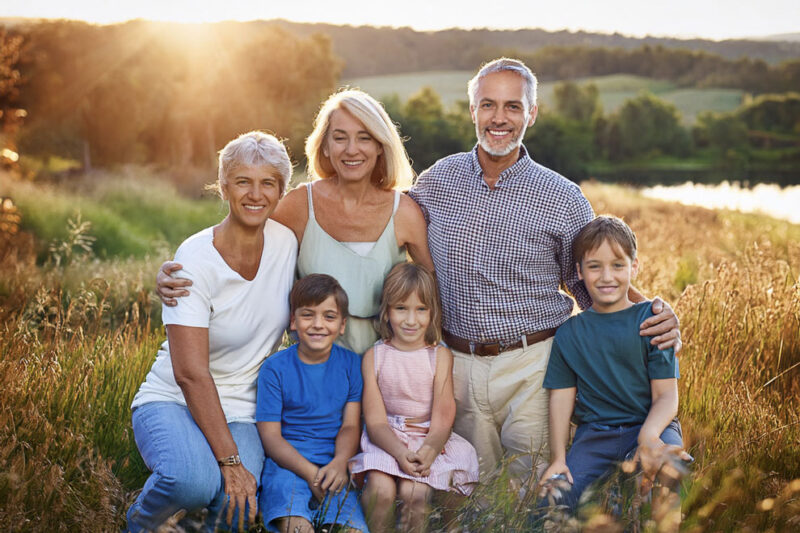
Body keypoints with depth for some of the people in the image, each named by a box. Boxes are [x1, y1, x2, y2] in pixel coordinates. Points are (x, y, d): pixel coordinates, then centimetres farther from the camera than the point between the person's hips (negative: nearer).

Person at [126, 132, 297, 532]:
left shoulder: (286, 243, -1)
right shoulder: (195, 259, -17)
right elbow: (190, 372, -22)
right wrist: (229, 461, -26)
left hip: (241, 412, 3)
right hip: (172, 400, -3)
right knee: (194, 481, -34)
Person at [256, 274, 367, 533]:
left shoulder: (351, 364, 7)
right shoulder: (275, 368, -2)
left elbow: (350, 426, 4)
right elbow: (270, 435, -4)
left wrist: (340, 463, -17)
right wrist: (309, 472, -17)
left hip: (332, 465, 2)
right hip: (286, 462, -2)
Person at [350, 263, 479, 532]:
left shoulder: (439, 355, -1)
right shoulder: (374, 356, 0)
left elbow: (442, 417, -6)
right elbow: (376, 420, -5)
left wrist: (428, 452, -27)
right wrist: (401, 453, -24)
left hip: (430, 442, 0)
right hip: (387, 440, 1)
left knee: (413, 494, -26)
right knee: (381, 490, -26)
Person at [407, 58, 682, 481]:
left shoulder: (563, 198, -3)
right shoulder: (437, 180, 2)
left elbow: (588, 282, 4)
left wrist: (650, 313, -13)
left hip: (532, 366, -2)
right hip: (455, 363, 2)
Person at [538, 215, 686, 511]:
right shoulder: (569, 332, 9)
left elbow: (666, 395, -3)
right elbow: (561, 397, 7)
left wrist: (648, 435, -24)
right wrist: (558, 458, -6)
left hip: (651, 424, -1)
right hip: (594, 434, 1)